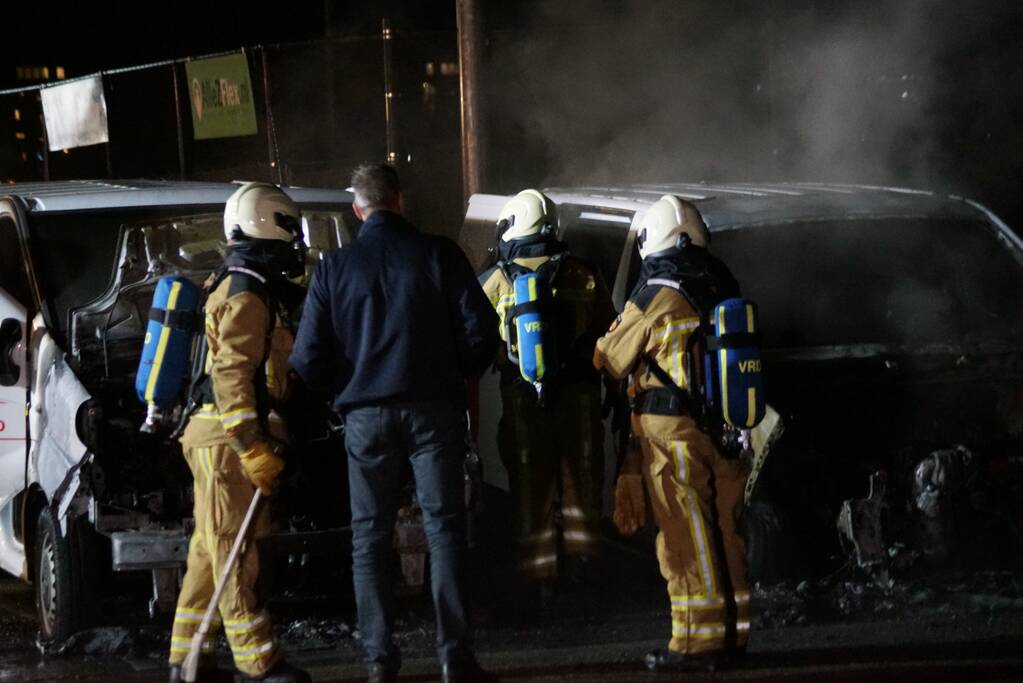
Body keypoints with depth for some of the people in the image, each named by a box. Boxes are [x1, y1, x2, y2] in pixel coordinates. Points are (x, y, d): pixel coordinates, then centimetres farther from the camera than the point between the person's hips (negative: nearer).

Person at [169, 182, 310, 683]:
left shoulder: (238, 290, 20)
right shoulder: (247, 297, -13)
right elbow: (231, 376, -22)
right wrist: (253, 447, -25)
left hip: (215, 435, 10)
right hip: (228, 435, -10)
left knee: (212, 549, 12)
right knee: (236, 551, -9)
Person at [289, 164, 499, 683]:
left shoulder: (334, 268, 2)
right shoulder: (438, 255, -2)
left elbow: (308, 357, 0)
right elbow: (480, 329, -4)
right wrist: (458, 373, 14)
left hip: (366, 414, 1)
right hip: (433, 407, -1)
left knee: (369, 537, 8)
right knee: (443, 528, 2)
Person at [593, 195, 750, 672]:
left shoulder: (655, 295, -11)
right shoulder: (723, 289, 6)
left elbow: (611, 359, -1)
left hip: (672, 433, -6)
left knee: (686, 538, -3)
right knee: (725, 531, 13)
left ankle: (698, 641, -2)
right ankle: (734, 630, 21)